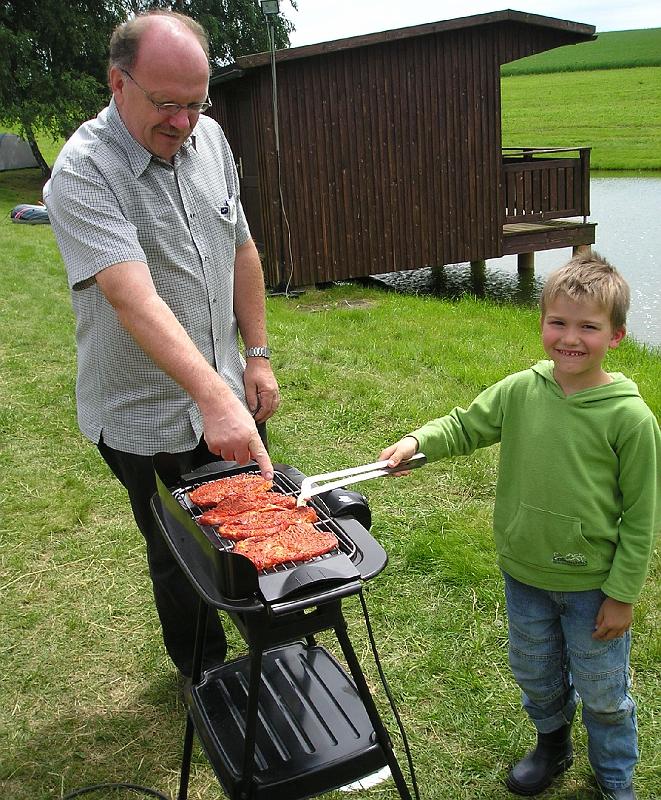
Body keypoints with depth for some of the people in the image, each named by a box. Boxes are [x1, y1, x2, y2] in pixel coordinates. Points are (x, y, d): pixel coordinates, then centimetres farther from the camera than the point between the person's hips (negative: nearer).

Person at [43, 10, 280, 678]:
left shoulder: (207, 138, -1)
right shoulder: (83, 172, -23)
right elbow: (134, 298, -36)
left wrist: (257, 355, 6)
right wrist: (214, 397, -47)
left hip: (228, 397, 6)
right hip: (146, 420, -5)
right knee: (181, 560, 14)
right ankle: (206, 674, 42)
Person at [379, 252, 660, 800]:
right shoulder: (519, 391, -11)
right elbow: (465, 426, 6)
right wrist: (418, 442, -13)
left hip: (592, 584, -3)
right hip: (523, 573, 4)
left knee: (602, 691, 18)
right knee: (534, 672, 25)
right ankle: (552, 744, 55)